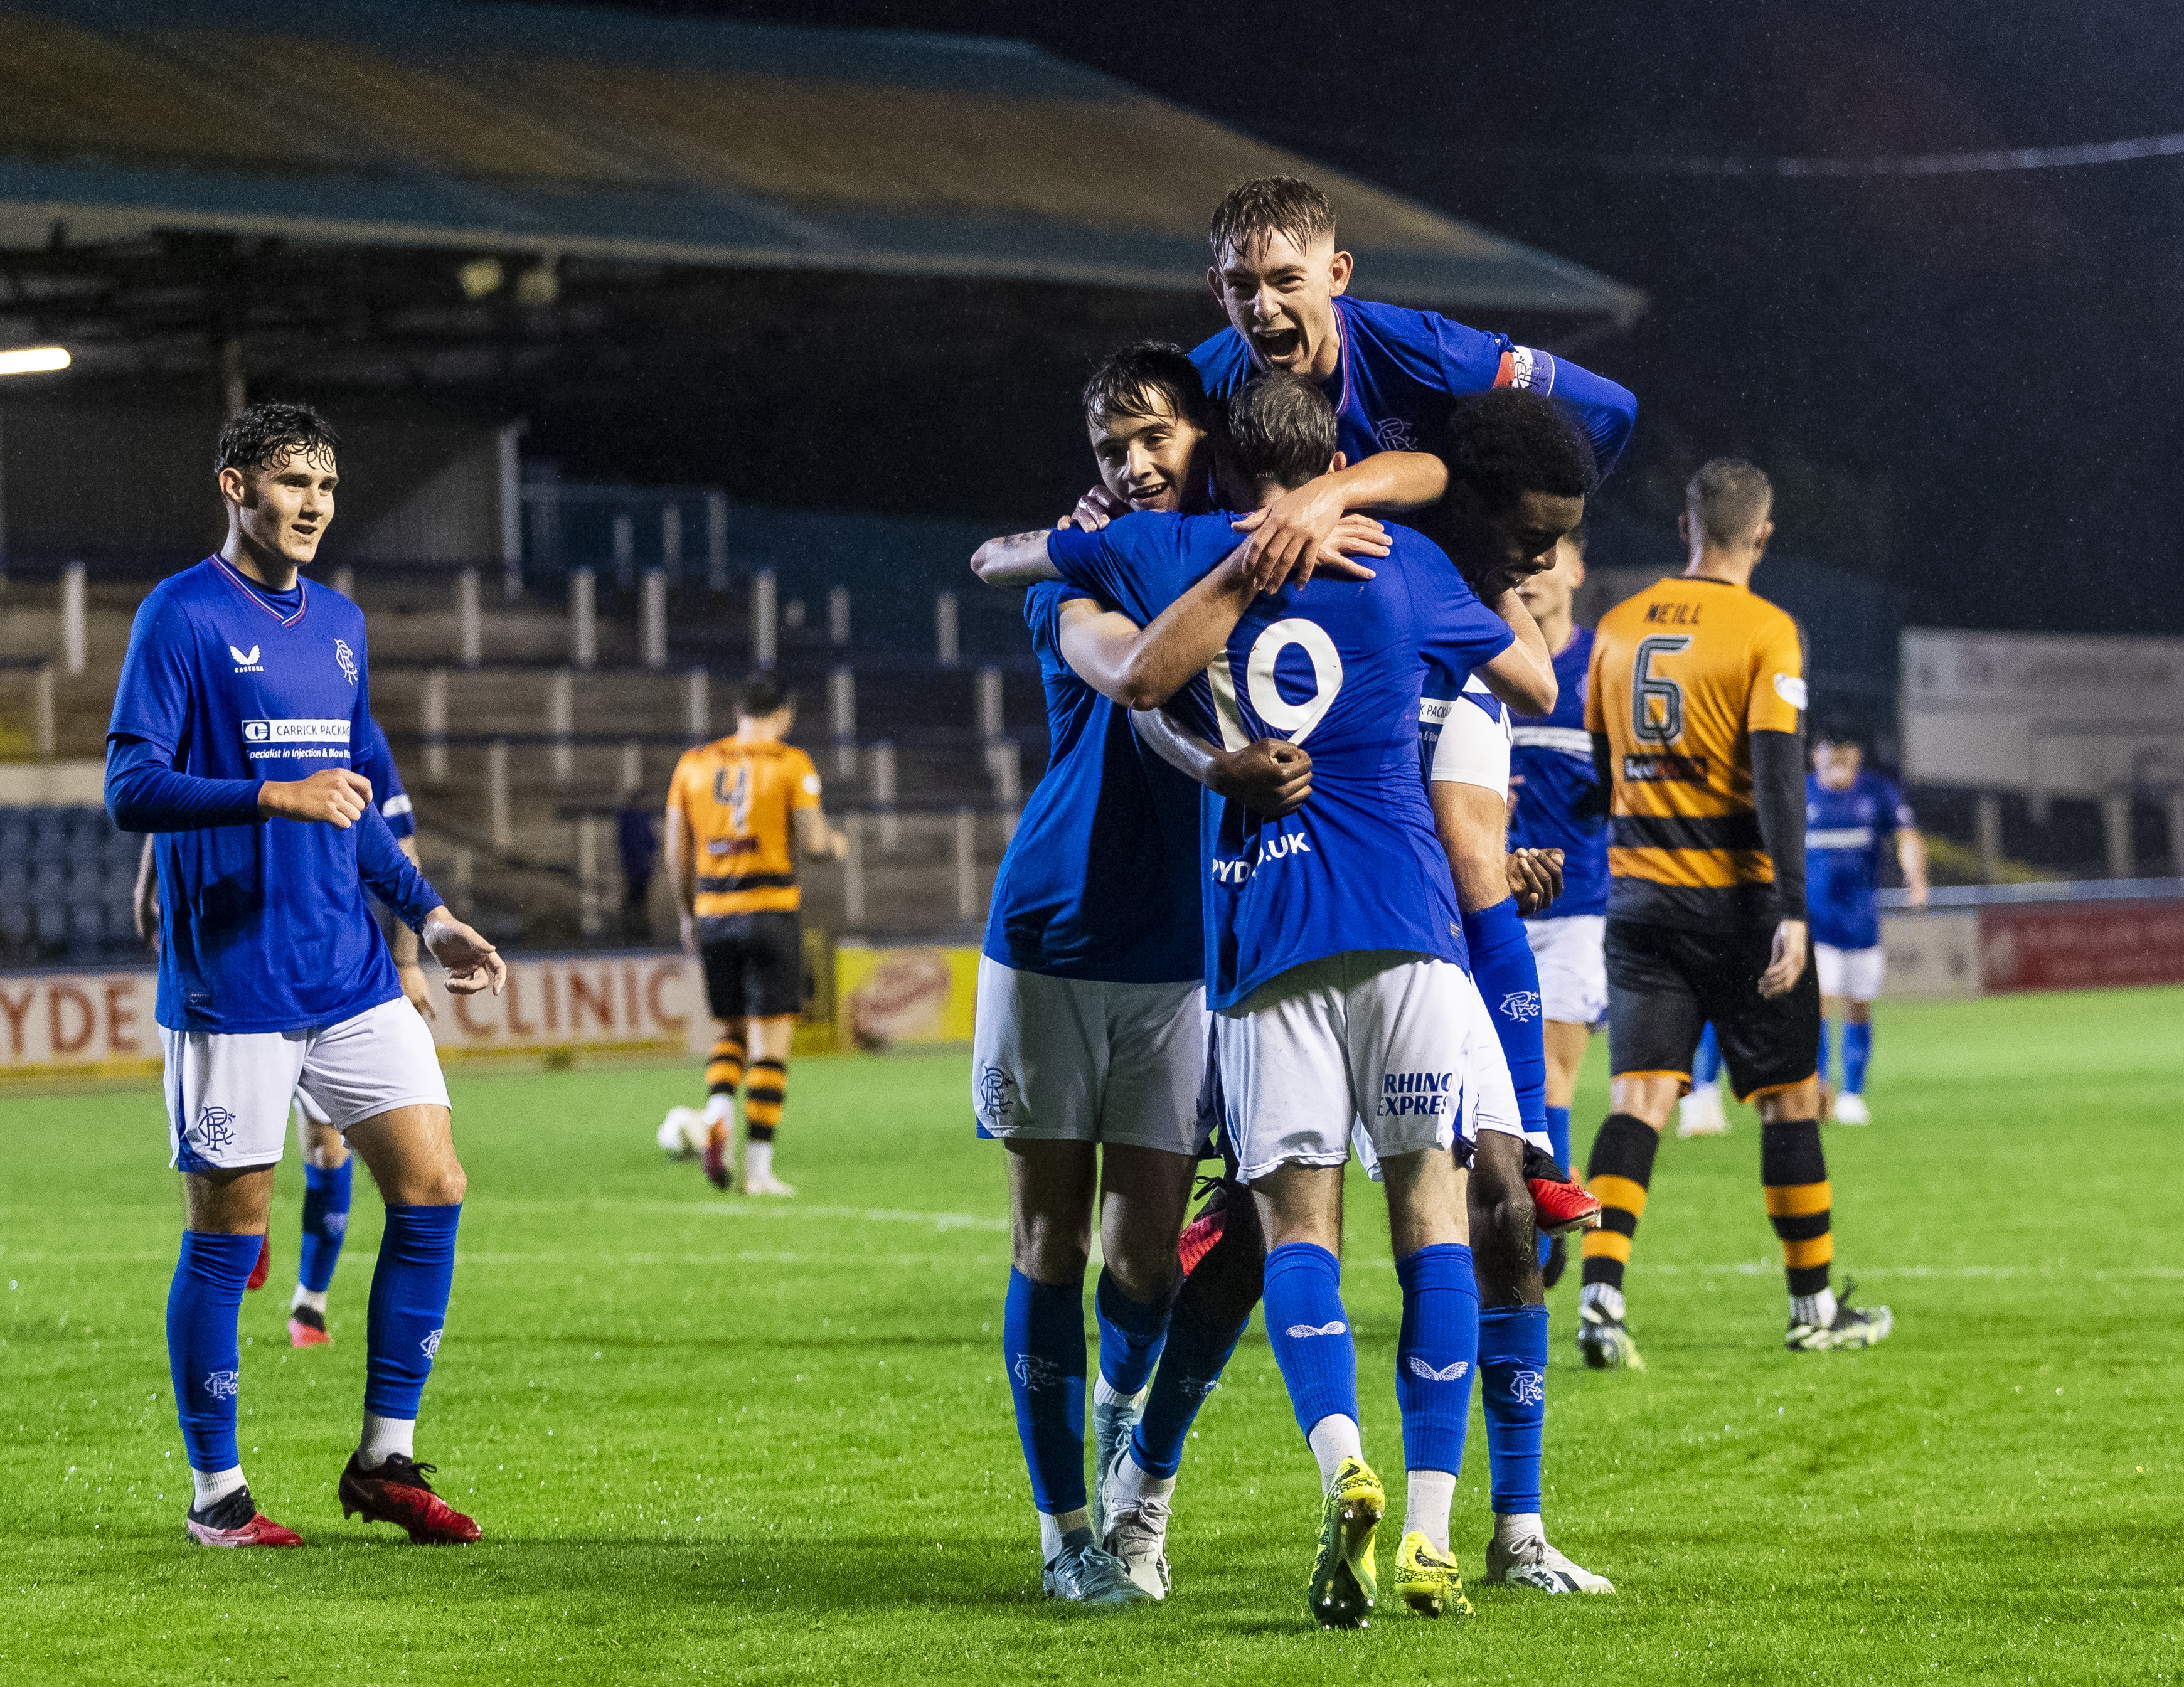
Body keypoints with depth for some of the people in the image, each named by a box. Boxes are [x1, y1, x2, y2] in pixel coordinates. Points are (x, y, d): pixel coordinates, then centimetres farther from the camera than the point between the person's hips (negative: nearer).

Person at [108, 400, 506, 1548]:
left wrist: (427, 915, 17)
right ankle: (215, 1494, 9)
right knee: (227, 1229, -1)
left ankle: (384, 1460, 11)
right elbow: (130, 787, -13)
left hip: (349, 974, 7)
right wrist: (275, 796, -23)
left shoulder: (339, 624, 16)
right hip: (229, 984, -7)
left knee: (432, 1187, 1)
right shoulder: (182, 617, -6)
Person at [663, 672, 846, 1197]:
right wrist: (836, 844, 14)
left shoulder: (693, 764, 7)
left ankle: (718, 1116, -6)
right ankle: (758, 1168, -3)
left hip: (713, 913, 4)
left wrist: (688, 916, 18)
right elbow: (811, 843, -8)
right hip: (771, 910, -4)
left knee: (730, 1031, 20)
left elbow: (676, 852, 7)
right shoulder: (791, 764, -4)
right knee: (771, 1043, 1)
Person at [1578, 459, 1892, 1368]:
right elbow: (1778, 775, -16)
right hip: (1735, 897, -4)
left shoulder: (1618, 628, 8)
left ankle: (1601, 1295, -20)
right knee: (1789, 1098, 9)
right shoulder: (1765, 631, -8)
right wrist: (1793, 910, -18)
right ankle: (1814, 1307, 17)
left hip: (1638, 892, 4)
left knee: (1639, 1097, -2)